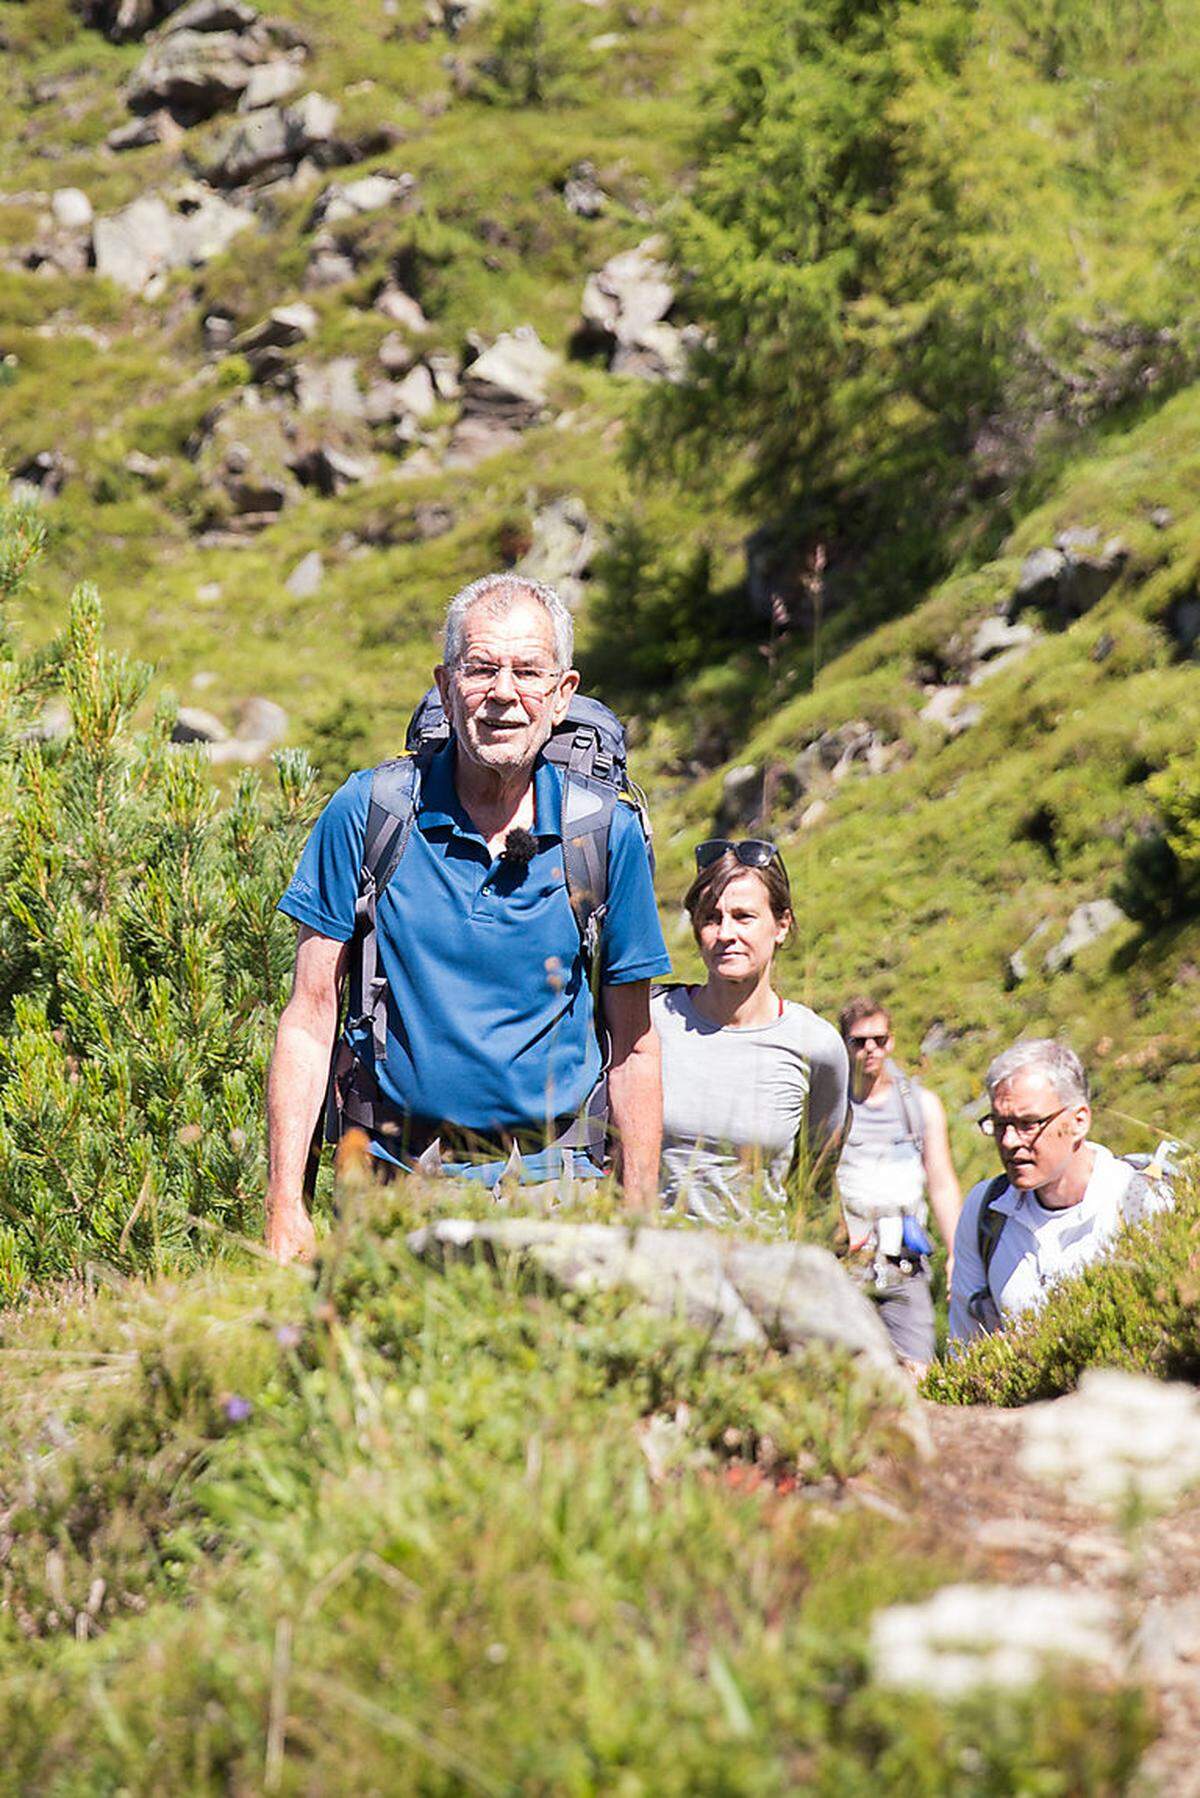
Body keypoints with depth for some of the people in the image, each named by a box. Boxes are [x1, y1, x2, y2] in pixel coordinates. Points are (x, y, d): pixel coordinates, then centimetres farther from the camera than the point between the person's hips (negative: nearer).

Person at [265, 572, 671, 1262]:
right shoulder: (366, 813, -2)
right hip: (398, 1177, 0)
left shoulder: (608, 835, 0)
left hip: (550, 1180, 0)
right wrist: (285, 1206, -7)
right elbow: (310, 1019, 0)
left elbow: (633, 1049, 7)